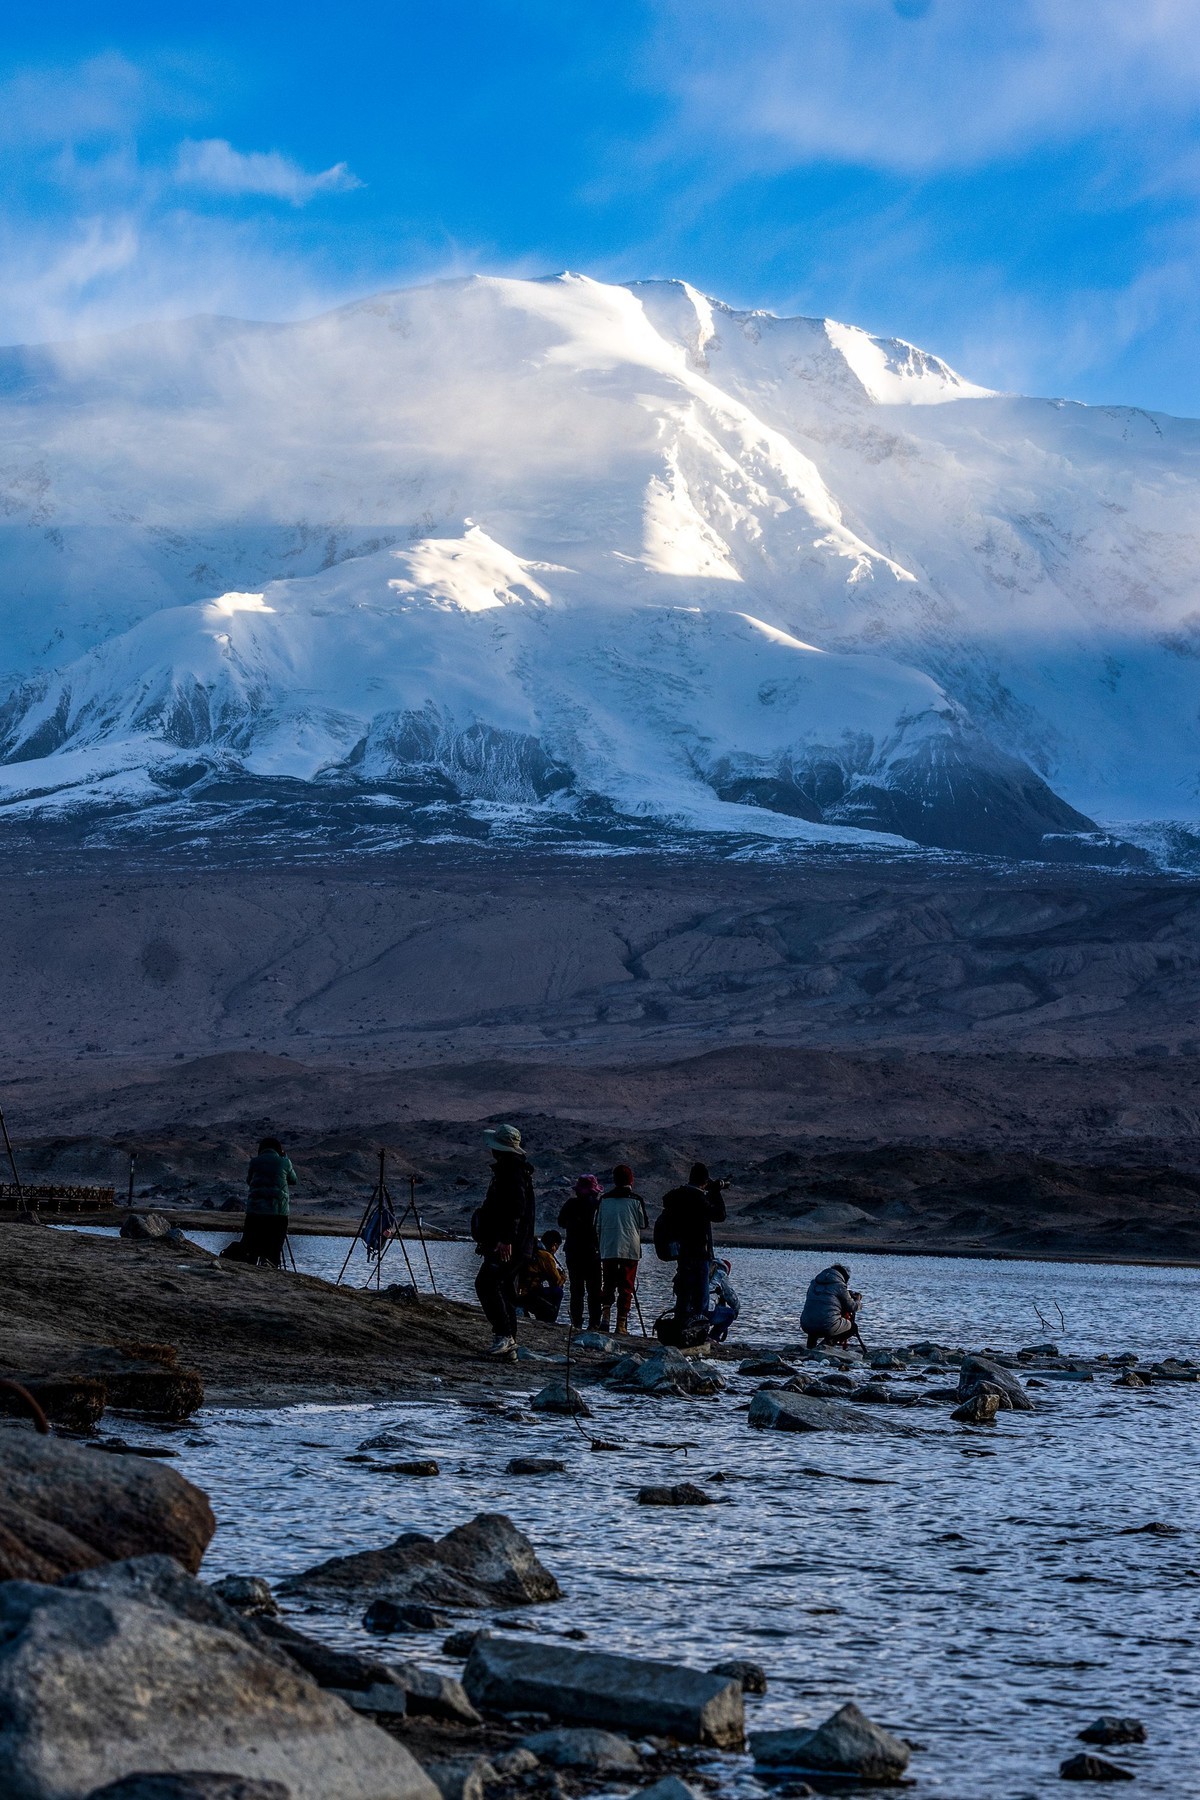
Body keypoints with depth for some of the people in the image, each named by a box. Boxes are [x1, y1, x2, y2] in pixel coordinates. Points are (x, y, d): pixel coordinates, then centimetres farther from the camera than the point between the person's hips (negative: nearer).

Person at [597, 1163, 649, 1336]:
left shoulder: (604, 1200, 3)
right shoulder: (636, 1200, -6)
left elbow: (598, 1226, 9)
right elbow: (645, 1225, 4)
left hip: (607, 1250, 2)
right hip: (630, 1250, -2)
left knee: (608, 1284, 14)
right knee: (626, 1287, 3)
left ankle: (605, 1315, -4)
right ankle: (621, 1325, -1)